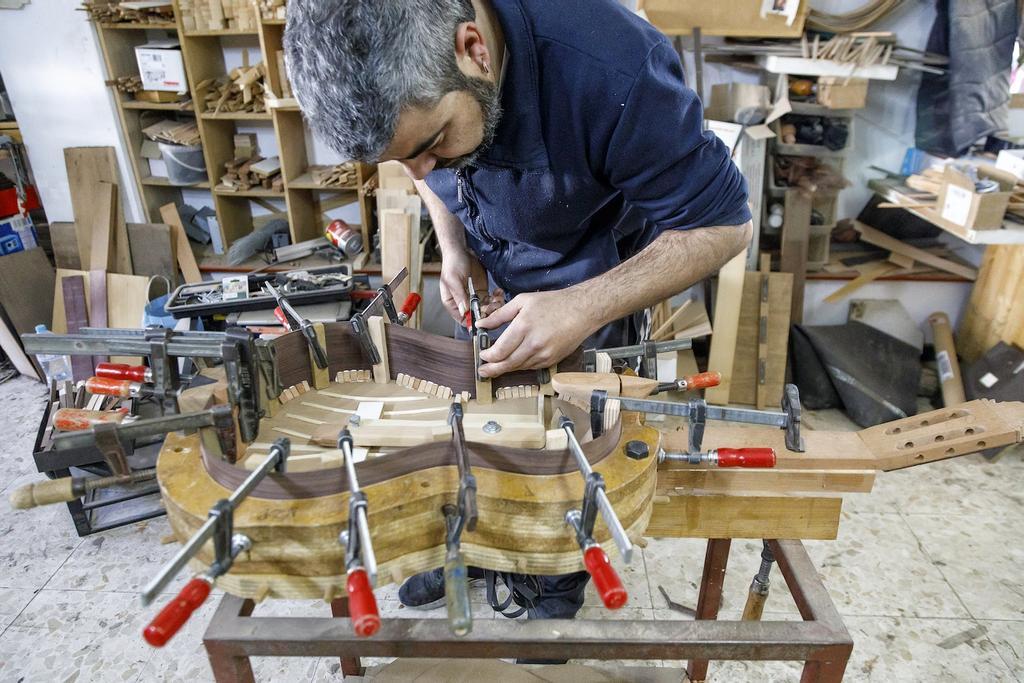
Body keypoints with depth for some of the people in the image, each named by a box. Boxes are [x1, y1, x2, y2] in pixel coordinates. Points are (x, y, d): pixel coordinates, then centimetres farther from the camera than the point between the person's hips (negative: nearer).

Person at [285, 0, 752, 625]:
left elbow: (723, 223, -27)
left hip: (595, 285, -4)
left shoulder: (612, 71, -39)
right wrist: (454, 251, -14)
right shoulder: (390, 70, -21)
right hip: (493, 287, 5)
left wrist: (586, 308, -37)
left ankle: (556, 591, 42)